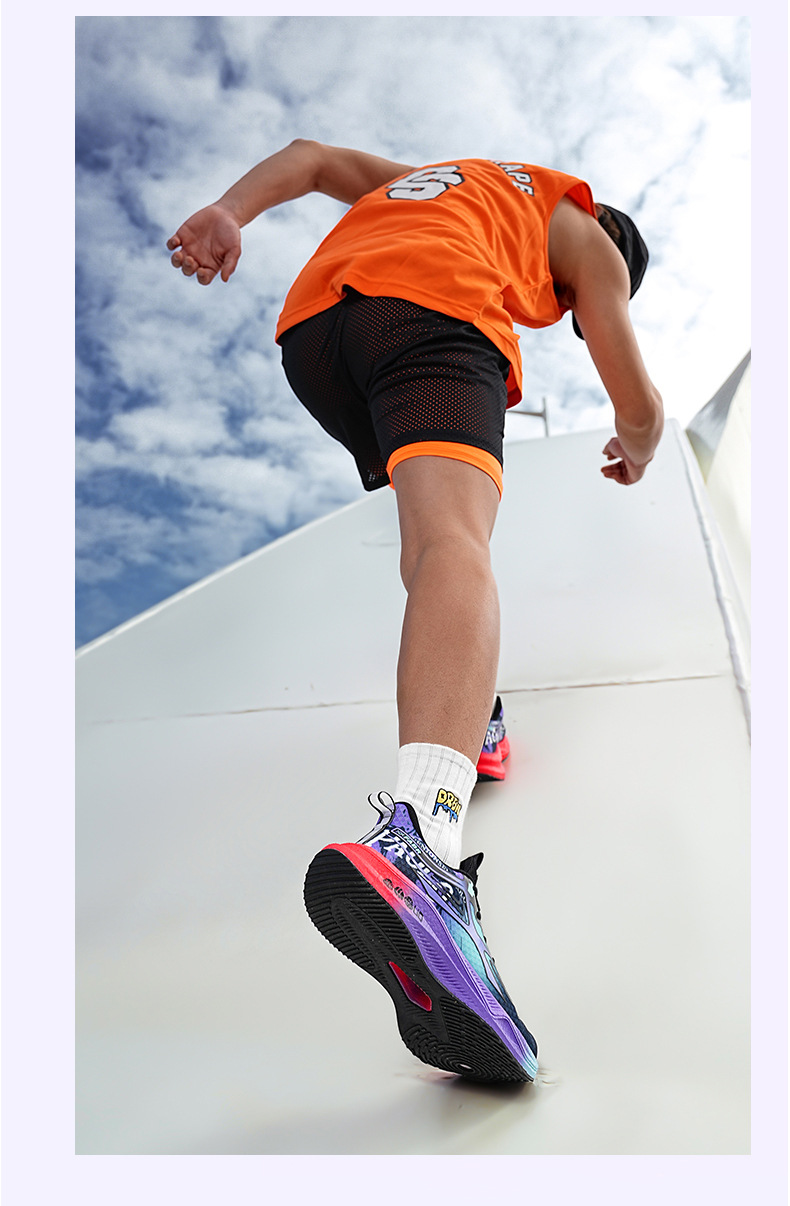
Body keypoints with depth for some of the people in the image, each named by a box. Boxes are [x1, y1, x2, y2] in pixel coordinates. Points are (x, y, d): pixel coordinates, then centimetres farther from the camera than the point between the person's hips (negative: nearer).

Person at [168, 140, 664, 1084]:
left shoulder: (432, 177, 46)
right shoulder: (589, 240, 29)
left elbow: (311, 156, 32)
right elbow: (639, 409, 24)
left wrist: (230, 212, 15)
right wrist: (634, 455, 47)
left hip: (307, 324, 6)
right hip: (430, 306, -6)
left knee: (438, 514, 25)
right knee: (455, 547, -29)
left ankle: (469, 726, 25)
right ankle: (417, 842, -54)